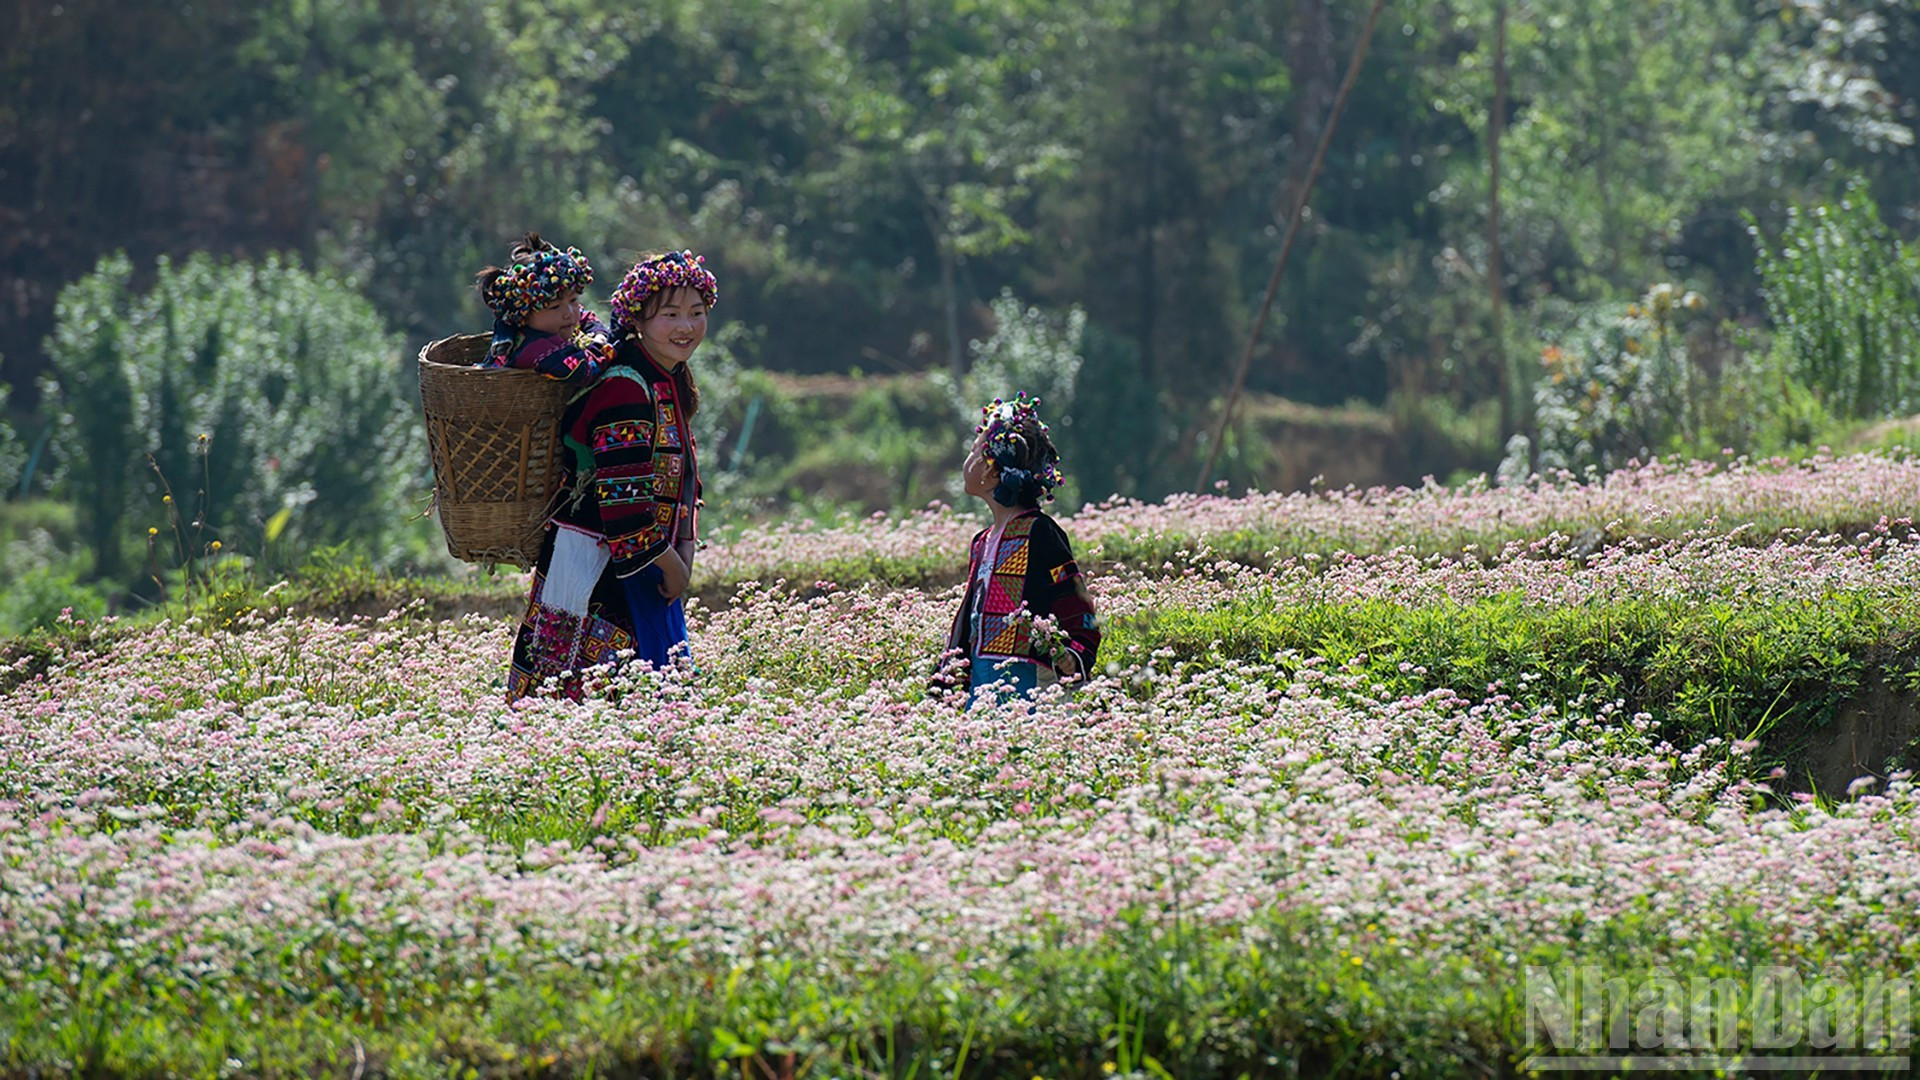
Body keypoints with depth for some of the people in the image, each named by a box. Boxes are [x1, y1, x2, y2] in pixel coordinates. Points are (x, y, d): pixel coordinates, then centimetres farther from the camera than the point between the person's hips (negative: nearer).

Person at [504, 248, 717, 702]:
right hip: (596, 568, -10)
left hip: (643, 568, 10)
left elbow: (682, 478, 18)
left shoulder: (672, 383, 10)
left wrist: (685, 551, 4)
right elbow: (622, 497, -24)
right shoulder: (625, 390, -20)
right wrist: (670, 566, -13)